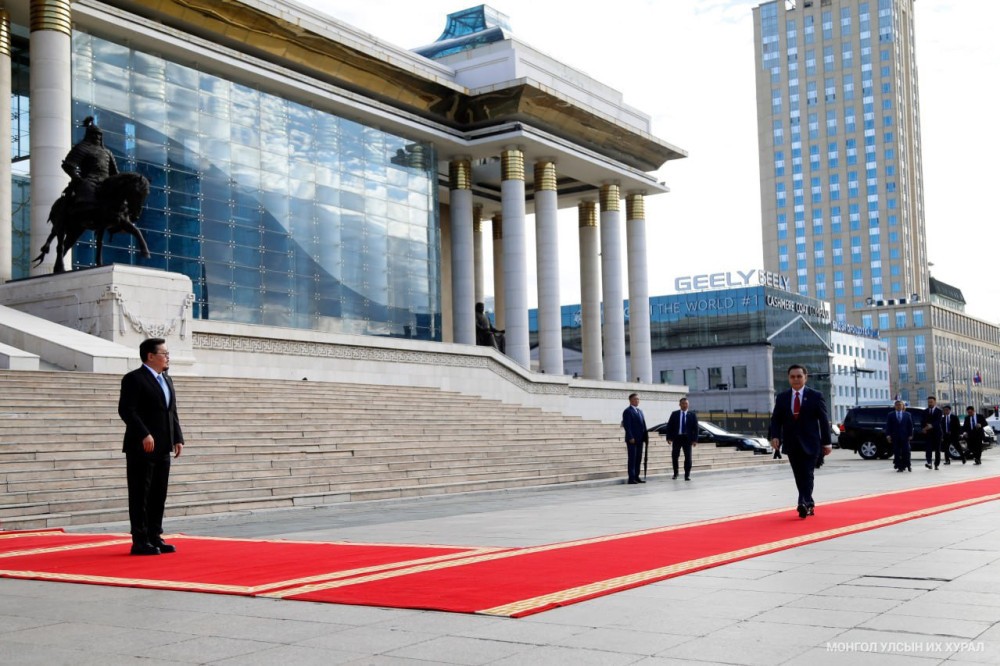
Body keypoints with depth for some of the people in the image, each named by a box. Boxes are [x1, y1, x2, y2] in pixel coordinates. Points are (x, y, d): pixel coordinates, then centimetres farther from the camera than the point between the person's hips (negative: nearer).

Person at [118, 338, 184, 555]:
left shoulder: (167, 380, 18)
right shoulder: (134, 379, -8)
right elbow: (126, 410, -17)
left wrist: (178, 438, 11)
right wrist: (144, 435, -23)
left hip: (163, 448, 8)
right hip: (142, 448, -8)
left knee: (159, 495, 11)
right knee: (140, 495, -2)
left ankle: (155, 537, 18)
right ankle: (140, 541, 2)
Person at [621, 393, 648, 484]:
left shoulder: (640, 411, 19)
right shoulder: (627, 411, -6)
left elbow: (643, 425, 17)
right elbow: (627, 426, -14)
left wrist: (646, 436, 8)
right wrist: (630, 438, -20)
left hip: (639, 439, 8)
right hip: (632, 439, -8)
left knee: (638, 459, 8)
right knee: (632, 458, -6)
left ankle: (636, 477, 12)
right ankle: (631, 478, -5)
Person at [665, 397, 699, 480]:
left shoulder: (692, 415, 2)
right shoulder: (674, 414, 3)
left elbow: (695, 428, 1)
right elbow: (669, 426, 2)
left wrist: (695, 439, -7)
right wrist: (669, 437, -7)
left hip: (687, 438, -1)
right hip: (677, 437, 1)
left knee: (688, 457, -2)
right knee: (674, 456, 4)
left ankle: (687, 475, 4)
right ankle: (675, 473, 23)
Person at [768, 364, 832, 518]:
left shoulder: (816, 396, 0)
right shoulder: (782, 397, 8)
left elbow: (824, 420, 1)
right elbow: (776, 420, 8)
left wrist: (826, 442, -2)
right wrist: (775, 436, -9)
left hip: (810, 443, -3)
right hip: (792, 445, 3)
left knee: (807, 475, -11)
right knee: (799, 477, 6)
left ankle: (803, 503, -18)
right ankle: (809, 505, 16)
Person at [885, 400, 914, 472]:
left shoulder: (907, 414, 6)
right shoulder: (891, 415, 5)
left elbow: (910, 425, 6)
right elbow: (888, 426, 2)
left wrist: (910, 435, -2)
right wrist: (888, 435, -7)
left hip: (905, 436, 0)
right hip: (895, 437, 0)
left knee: (906, 452, -1)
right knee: (897, 453, 1)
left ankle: (907, 466, 9)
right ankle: (899, 467, 4)